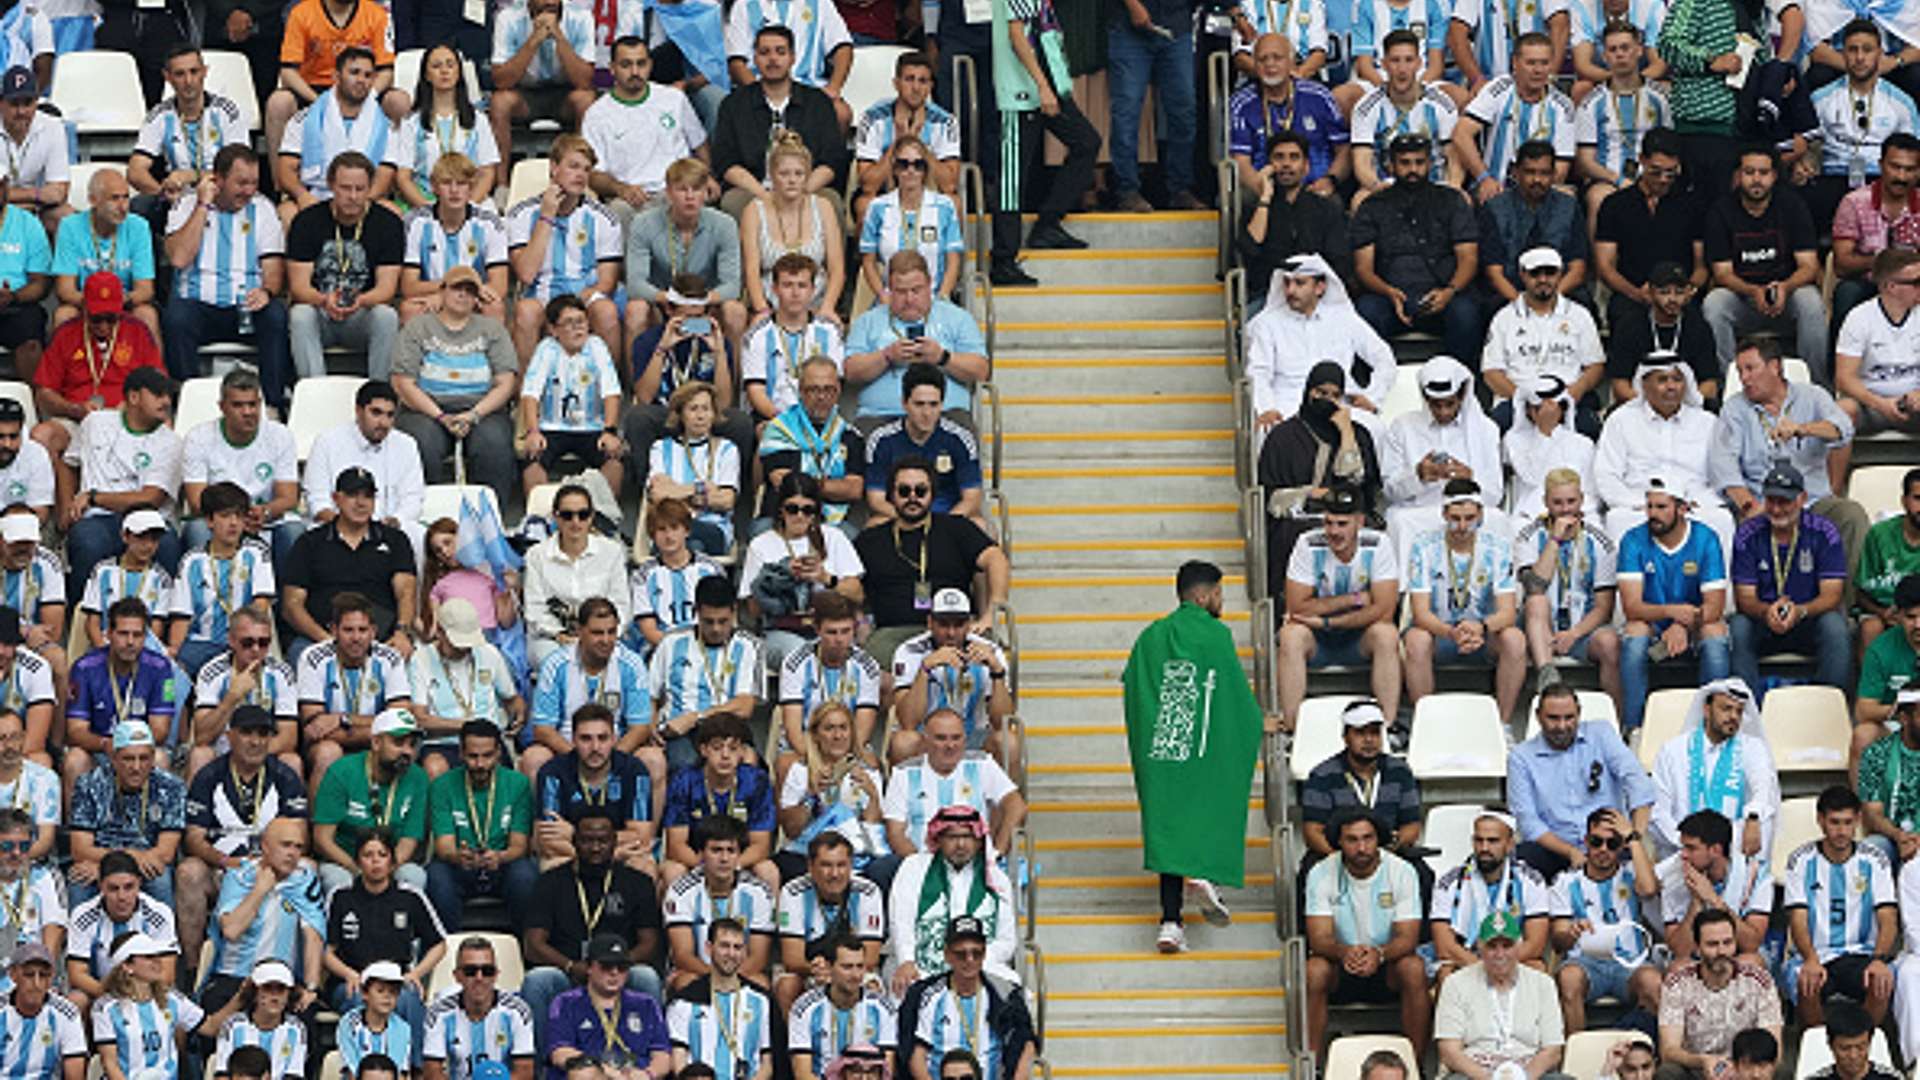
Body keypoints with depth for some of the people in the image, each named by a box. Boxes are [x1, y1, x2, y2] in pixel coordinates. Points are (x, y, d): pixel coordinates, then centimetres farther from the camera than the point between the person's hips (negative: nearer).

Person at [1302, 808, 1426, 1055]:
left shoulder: (1401, 872, -10)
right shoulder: (1321, 875, -9)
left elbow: (1407, 938, -15)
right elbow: (1319, 938, -15)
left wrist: (1379, 954, -38)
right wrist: (1344, 952, -40)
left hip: (1387, 963, 0)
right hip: (1340, 969, 0)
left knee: (1414, 969, -31)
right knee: (1313, 971, -31)